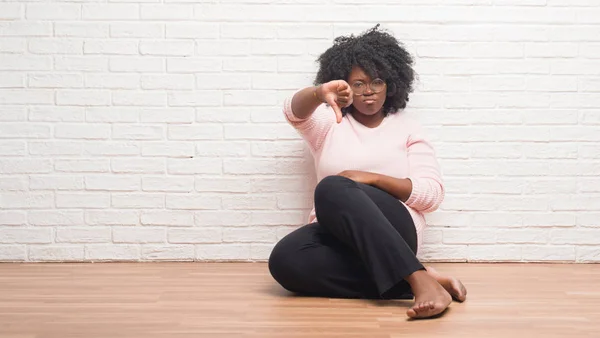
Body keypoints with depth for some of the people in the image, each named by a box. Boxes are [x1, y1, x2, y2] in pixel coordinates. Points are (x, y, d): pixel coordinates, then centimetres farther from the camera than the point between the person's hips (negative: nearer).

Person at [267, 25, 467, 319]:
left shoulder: (407, 128, 14)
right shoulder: (328, 122, 17)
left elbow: (432, 194, 3)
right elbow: (294, 110, -7)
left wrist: (372, 178, -11)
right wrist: (320, 94, -31)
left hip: (391, 231, -2)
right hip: (337, 235, 3)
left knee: (332, 189, -34)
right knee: (284, 260, -33)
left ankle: (418, 280, -43)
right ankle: (416, 281, -34)